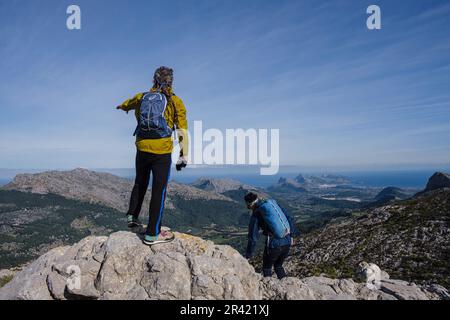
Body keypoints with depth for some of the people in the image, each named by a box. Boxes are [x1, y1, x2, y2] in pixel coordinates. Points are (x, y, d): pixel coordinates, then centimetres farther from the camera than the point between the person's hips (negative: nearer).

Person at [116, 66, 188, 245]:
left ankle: (132, 217, 35)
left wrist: (121, 107, 57)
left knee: (140, 183, 25)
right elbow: (182, 131, -6)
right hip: (162, 152, -4)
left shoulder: (142, 97, 10)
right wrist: (183, 156, -2)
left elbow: (127, 103, 33)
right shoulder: (175, 102, -2)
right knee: (159, 190, 1)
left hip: (142, 149, 4)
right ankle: (152, 234, 7)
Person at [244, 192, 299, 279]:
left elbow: (253, 238, -5)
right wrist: (292, 234, 17)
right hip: (287, 242, 5)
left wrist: (248, 255, 5)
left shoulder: (255, 215, -4)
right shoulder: (274, 203, 7)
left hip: (274, 244, -5)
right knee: (278, 266, 27)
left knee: (267, 268, 20)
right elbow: (289, 219, 8)